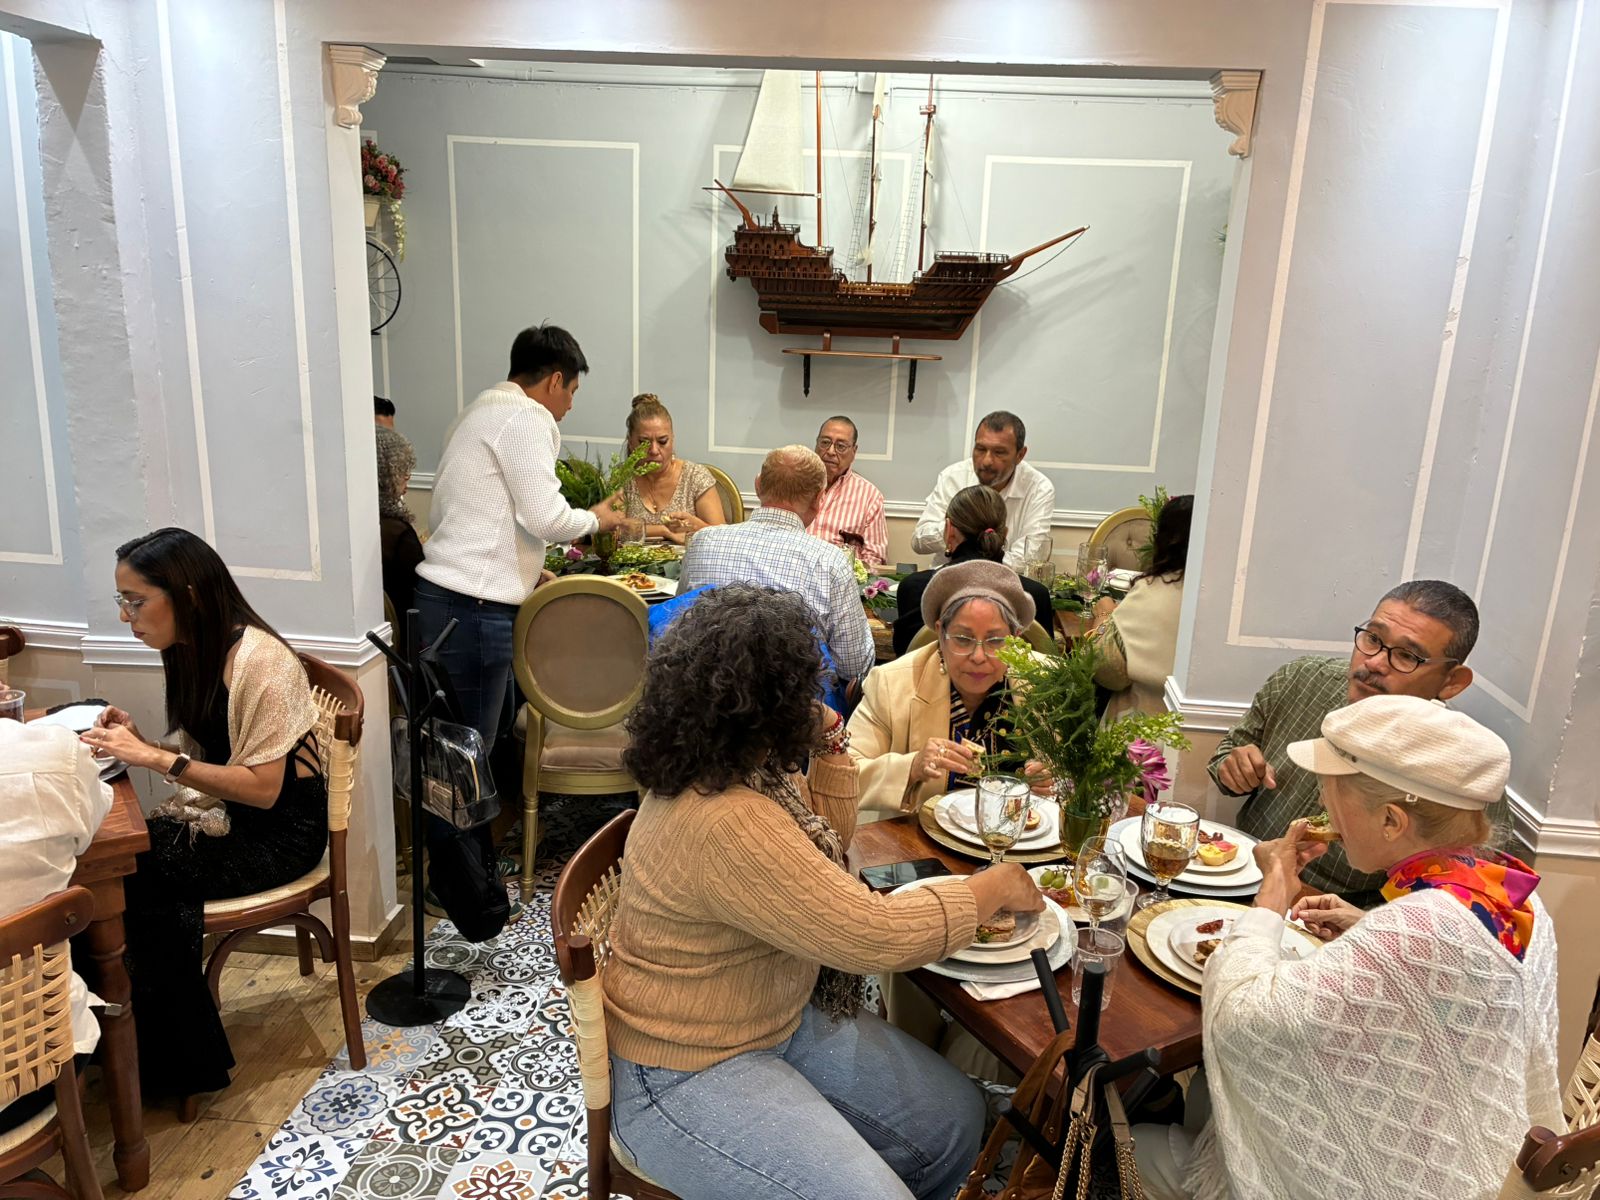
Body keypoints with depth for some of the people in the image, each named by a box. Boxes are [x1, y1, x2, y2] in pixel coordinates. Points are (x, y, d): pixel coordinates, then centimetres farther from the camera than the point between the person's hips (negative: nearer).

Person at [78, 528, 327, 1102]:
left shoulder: (260, 660, -21)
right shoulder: (192, 652, 6)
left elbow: (262, 787, -22)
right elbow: (203, 758, 12)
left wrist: (154, 757, -24)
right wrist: (136, 741, -5)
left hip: (280, 829, -8)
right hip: (220, 811, 8)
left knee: (131, 876, -20)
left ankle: (185, 1063, 0)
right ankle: (165, 1051, -1)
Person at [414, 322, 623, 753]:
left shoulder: (482, 412, 21)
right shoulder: (526, 418, -10)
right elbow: (545, 518, -16)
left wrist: (527, 570, 23)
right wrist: (595, 519, 4)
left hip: (445, 591, 10)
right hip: (473, 605, -10)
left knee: (497, 727, 15)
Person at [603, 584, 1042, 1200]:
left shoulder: (752, 767, -2)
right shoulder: (723, 824, -33)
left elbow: (827, 840, 15)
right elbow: (874, 934, -29)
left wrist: (830, 742, -1)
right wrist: (994, 888, -14)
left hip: (784, 1019, 9)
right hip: (686, 1074, -9)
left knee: (956, 1117, 6)